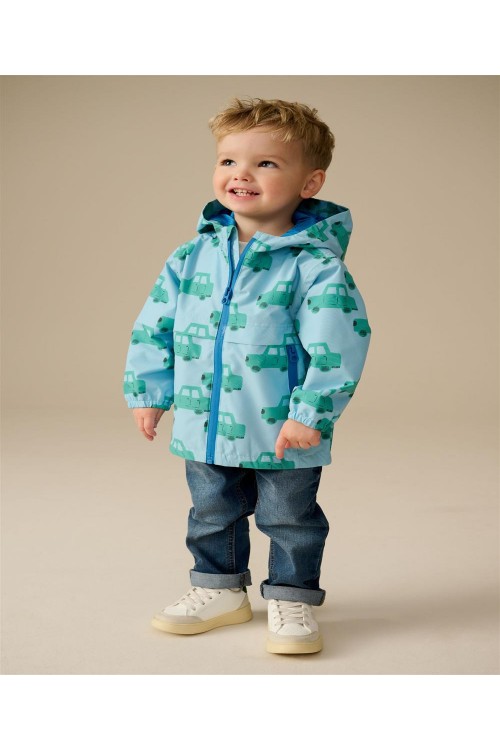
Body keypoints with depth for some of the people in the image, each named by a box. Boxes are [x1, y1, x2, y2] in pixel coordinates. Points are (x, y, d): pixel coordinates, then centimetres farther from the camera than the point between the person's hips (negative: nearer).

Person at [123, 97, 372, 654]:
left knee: (290, 520, 11)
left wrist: (312, 413, -23)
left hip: (284, 434, -5)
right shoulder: (193, 256, 0)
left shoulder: (315, 264, -16)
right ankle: (220, 589, 39)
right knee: (212, 515, 20)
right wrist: (148, 392, 5)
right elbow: (154, 326, 7)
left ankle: (290, 599, 30)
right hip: (204, 426, 5)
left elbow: (338, 345, -20)